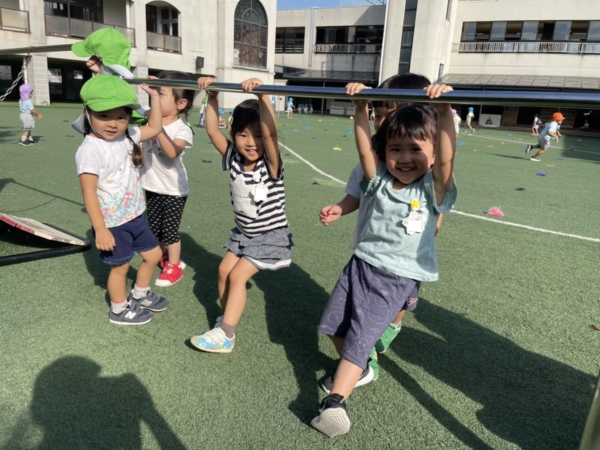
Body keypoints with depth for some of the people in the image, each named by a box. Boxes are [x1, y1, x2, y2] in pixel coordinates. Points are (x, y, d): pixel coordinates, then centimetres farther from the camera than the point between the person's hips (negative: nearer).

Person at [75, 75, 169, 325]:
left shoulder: (127, 137, 1)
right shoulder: (90, 150, -23)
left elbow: (154, 128, 14)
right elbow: (89, 192, -24)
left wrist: (154, 96, 6)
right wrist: (100, 229, -25)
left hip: (135, 215, 8)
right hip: (112, 223, -8)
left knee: (153, 253, 19)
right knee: (120, 266, 9)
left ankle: (140, 295, 42)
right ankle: (119, 310, 31)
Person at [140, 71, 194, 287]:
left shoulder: (182, 129, -16)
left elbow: (172, 152, -34)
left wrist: (158, 127, -38)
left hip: (174, 190, -5)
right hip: (151, 187, 5)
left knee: (170, 230, 6)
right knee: (154, 229, 18)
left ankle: (174, 266, 25)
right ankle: (163, 257, 42)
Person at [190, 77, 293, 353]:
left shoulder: (270, 165, -23)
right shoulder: (232, 159, -7)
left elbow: (270, 133, -41)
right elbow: (212, 131, -11)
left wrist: (262, 95, -49)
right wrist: (212, 97, -18)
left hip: (270, 236, -6)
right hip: (243, 233, 7)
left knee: (237, 275, -11)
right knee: (224, 270, 6)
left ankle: (225, 336, -2)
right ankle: (228, 319, 27)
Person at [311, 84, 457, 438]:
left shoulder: (434, 189, -11)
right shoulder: (380, 180, 0)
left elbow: (447, 158, -28)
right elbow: (364, 148, -9)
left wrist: (444, 110, -38)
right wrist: (361, 107, -17)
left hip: (396, 278, -5)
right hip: (361, 263, 5)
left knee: (361, 335, -11)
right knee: (335, 325, 15)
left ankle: (335, 401, -6)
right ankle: (356, 367, 40)